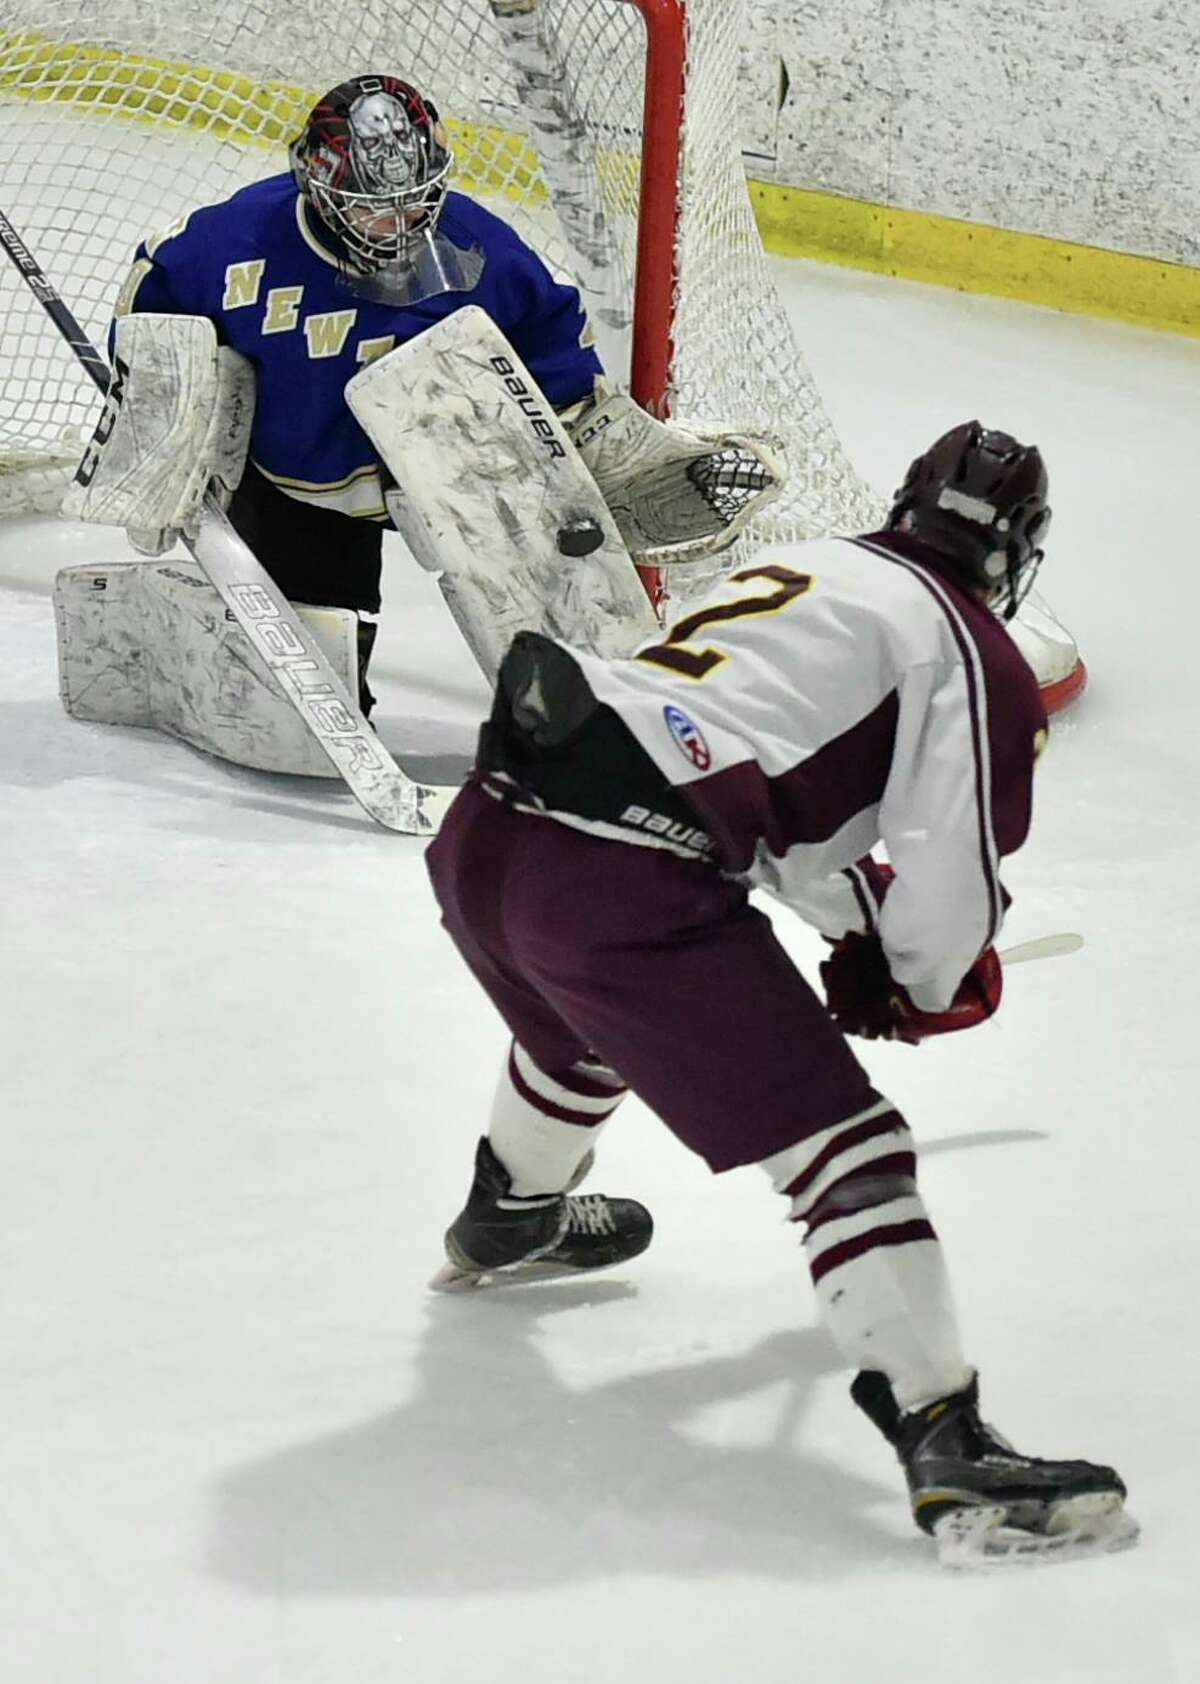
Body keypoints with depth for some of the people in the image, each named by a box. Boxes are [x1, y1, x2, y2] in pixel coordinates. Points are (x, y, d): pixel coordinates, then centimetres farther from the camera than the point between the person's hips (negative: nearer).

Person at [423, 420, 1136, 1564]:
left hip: (484, 828, 8)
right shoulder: (973, 654, 3)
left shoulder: (797, 566, 26)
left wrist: (856, 927, 46)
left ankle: (506, 1221, 67)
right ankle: (947, 1450, -12)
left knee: (589, 1030, 40)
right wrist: (929, 989, 17)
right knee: (842, 1148, -5)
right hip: (622, 893, -8)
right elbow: (950, 874, -4)